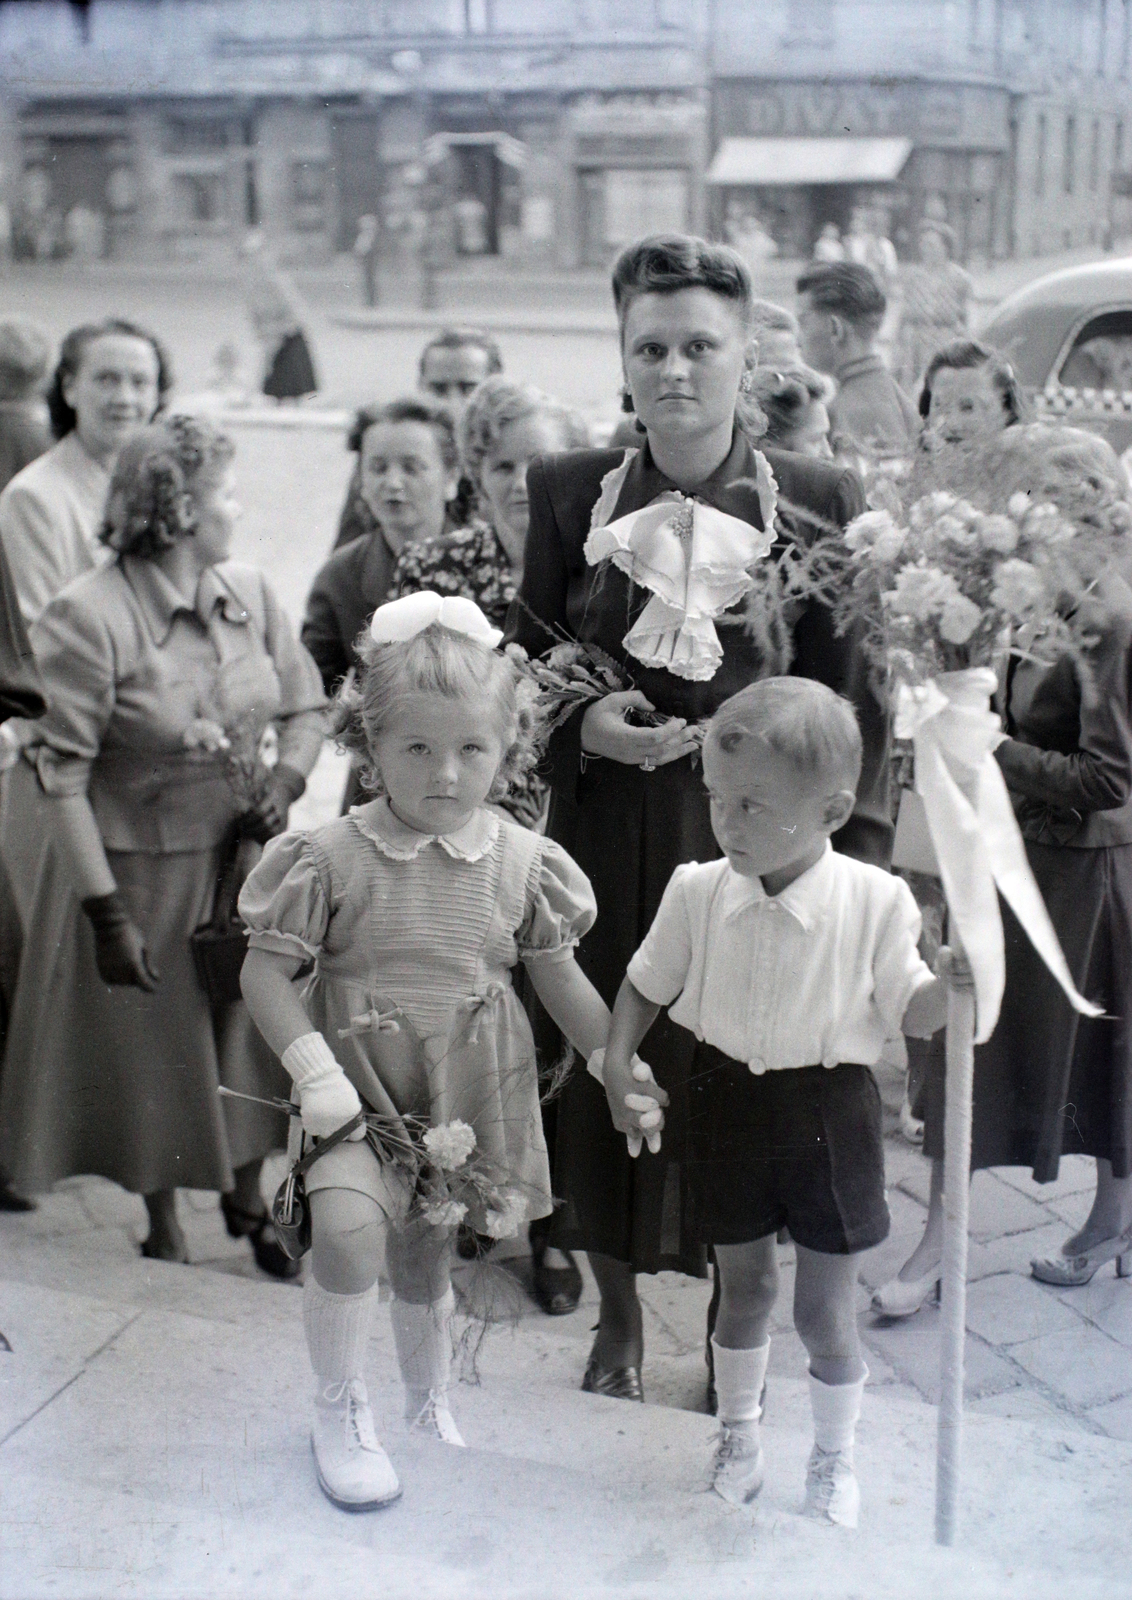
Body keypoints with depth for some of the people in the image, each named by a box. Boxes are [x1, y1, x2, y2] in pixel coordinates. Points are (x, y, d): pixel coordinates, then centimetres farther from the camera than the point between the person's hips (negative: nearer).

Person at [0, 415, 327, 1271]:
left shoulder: (249, 591, -2)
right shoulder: (88, 616, -19)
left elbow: (306, 708, 10)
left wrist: (286, 780, -11)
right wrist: (105, 910, -19)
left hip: (243, 856, 5)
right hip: (141, 870, -4)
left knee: (250, 1029, 14)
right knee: (151, 1047, 12)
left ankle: (247, 1195, 39)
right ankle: (163, 1218, 37)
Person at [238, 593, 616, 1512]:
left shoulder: (521, 863, -4)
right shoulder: (332, 858, -13)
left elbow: (560, 979, 7)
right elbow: (265, 970, -8)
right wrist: (314, 1071, -17)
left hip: (468, 1092, 2)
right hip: (359, 1084, -2)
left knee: (424, 1255, 15)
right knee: (348, 1229, -23)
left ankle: (431, 1400, 43)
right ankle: (341, 1411, -1)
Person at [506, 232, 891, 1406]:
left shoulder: (820, 500, -2)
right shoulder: (569, 491, 2)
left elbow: (850, 696, -1)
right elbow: (526, 666, 7)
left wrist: (855, 857, -6)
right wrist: (584, 728, -13)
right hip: (608, 834, 2)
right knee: (605, 1065, 9)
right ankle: (618, 1320, 32)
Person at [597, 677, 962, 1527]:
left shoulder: (876, 900, -16)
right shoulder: (698, 892, -10)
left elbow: (907, 1012, -6)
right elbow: (647, 984, 5)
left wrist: (952, 980, -26)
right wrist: (618, 1063, -8)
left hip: (829, 1113, -2)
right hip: (730, 1103, 2)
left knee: (826, 1308, 8)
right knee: (745, 1286, 18)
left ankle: (835, 1460, 33)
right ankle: (738, 1439, 42)